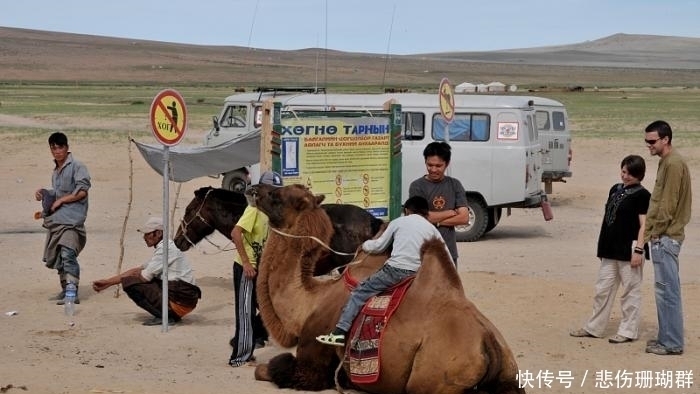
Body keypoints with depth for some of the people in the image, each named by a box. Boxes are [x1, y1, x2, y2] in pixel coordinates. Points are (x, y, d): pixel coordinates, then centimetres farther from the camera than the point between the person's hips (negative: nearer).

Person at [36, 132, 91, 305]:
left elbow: (82, 191, -13)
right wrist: (44, 194, 11)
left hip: (71, 219, -9)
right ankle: (65, 291, 21)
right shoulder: (56, 170, 20)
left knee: (67, 254, -21)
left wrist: (60, 200, -11)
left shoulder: (77, 166, -5)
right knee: (57, 257, 11)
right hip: (56, 219, 9)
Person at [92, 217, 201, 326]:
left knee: (130, 283, -9)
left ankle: (164, 316, -11)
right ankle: (170, 315, 12)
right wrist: (107, 282, 19)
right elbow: (137, 270, 21)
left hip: (180, 300, -10)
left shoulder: (166, 248, -13)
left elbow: (145, 277, -13)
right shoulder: (162, 248, 17)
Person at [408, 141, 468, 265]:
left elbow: (464, 218, 0)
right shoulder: (417, 186, -2)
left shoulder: (454, 185, 8)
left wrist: (436, 220, -8)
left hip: (449, 251, 3)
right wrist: (451, 212, -2)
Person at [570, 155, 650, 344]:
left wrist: (639, 250, -20)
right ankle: (594, 327, 20)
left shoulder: (642, 195, -8)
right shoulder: (615, 189, 13)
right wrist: (602, 247, 18)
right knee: (603, 289, 13)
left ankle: (628, 331, 9)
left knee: (631, 291, 2)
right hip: (611, 250, 8)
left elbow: (644, 225, -12)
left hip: (629, 250, -8)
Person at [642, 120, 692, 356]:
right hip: (663, 236, 10)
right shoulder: (666, 162, 16)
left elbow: (668, 204, -19)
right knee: (664, 289, 13)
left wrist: (655, 232, -14)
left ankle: (672, 343, -5)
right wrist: (651, 231, 16)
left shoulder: (673, 163, -15)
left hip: (666, 237, -10)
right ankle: (666, 337, 19)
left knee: (667, 290, -8)